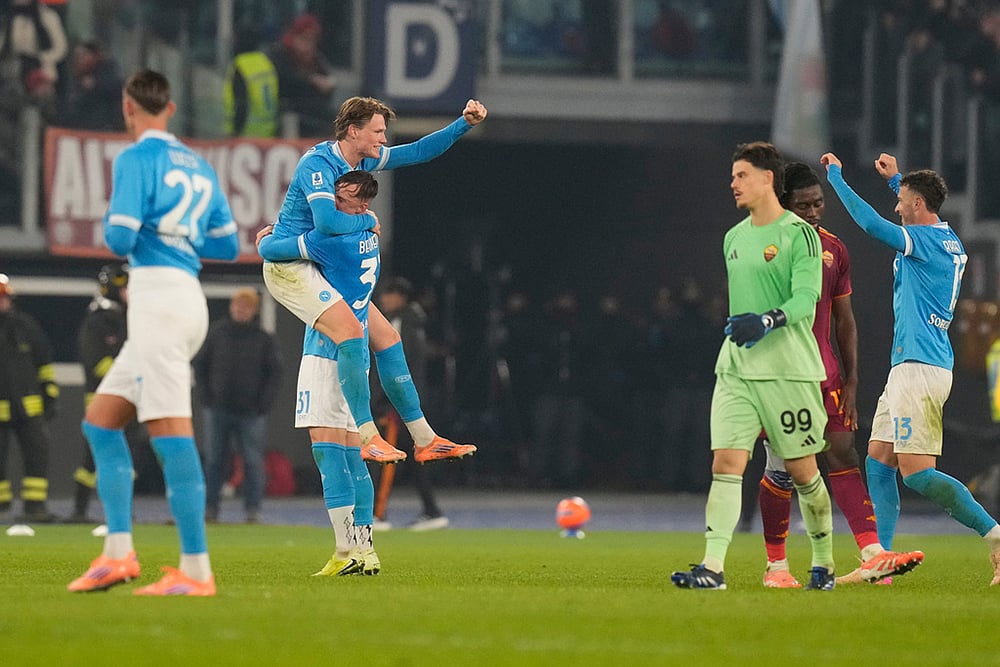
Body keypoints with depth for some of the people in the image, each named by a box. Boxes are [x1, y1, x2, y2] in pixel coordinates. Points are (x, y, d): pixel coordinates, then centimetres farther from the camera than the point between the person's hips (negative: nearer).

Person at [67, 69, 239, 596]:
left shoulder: (136, 160, -5)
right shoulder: (198, 166, 18)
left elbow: (120, 238, -12)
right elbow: (227, 245, 20)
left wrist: (110, 225, 9)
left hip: (158, 293, -9)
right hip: (187, 293, 9)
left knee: (171, 433, -12)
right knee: (100, 421, 14)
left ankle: (196, 569, -17)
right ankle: (118, 553, 8)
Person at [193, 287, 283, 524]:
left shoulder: (264, 339, 4)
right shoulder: (216, 333, 6)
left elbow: (275, 373, 4)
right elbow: (200, 366, 11)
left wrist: (263, 404, -5)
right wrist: (206, 396, 0)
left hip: (251, 413, -1)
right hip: (218, 410, 1)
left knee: (253, 461, -4)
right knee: (215, 460, 3)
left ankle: (252, 509, -1)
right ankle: (210, 507, 8)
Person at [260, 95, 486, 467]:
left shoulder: (365, 160, 7)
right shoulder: (317, 164, -20)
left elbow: (420, 152, 17)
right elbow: (328, 222, -32)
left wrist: (465, 124, 7)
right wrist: (368, 220, -14)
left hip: (324, 268, 10)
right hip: (288, 265, -10)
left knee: (386, 338, 7)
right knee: (351, 331, -28)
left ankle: (425, 440, 13)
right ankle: (368, 438, -26)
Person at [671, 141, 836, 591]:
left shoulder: (799, 234, -6)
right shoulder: (733, 238, 16)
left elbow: (806, 297, -16)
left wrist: (767, 321, -30)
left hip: (789, 368, -6)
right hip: (736, 367, 6)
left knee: (802, 470, 3)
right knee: (726, 461, -10)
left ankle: (824, 565, 20)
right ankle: (713, 567, -17)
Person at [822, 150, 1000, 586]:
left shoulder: (925, 240, -12)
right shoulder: (949, 240, 15)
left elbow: (871, 223, -18)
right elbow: (922, 213, 39)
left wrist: (836, 176, -7)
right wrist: (896, 179, 44)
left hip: (920, 367, -10)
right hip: (910, 367, 10)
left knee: (916, 473, -14)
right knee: (877, 463, 9)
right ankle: (878, 562, 7)